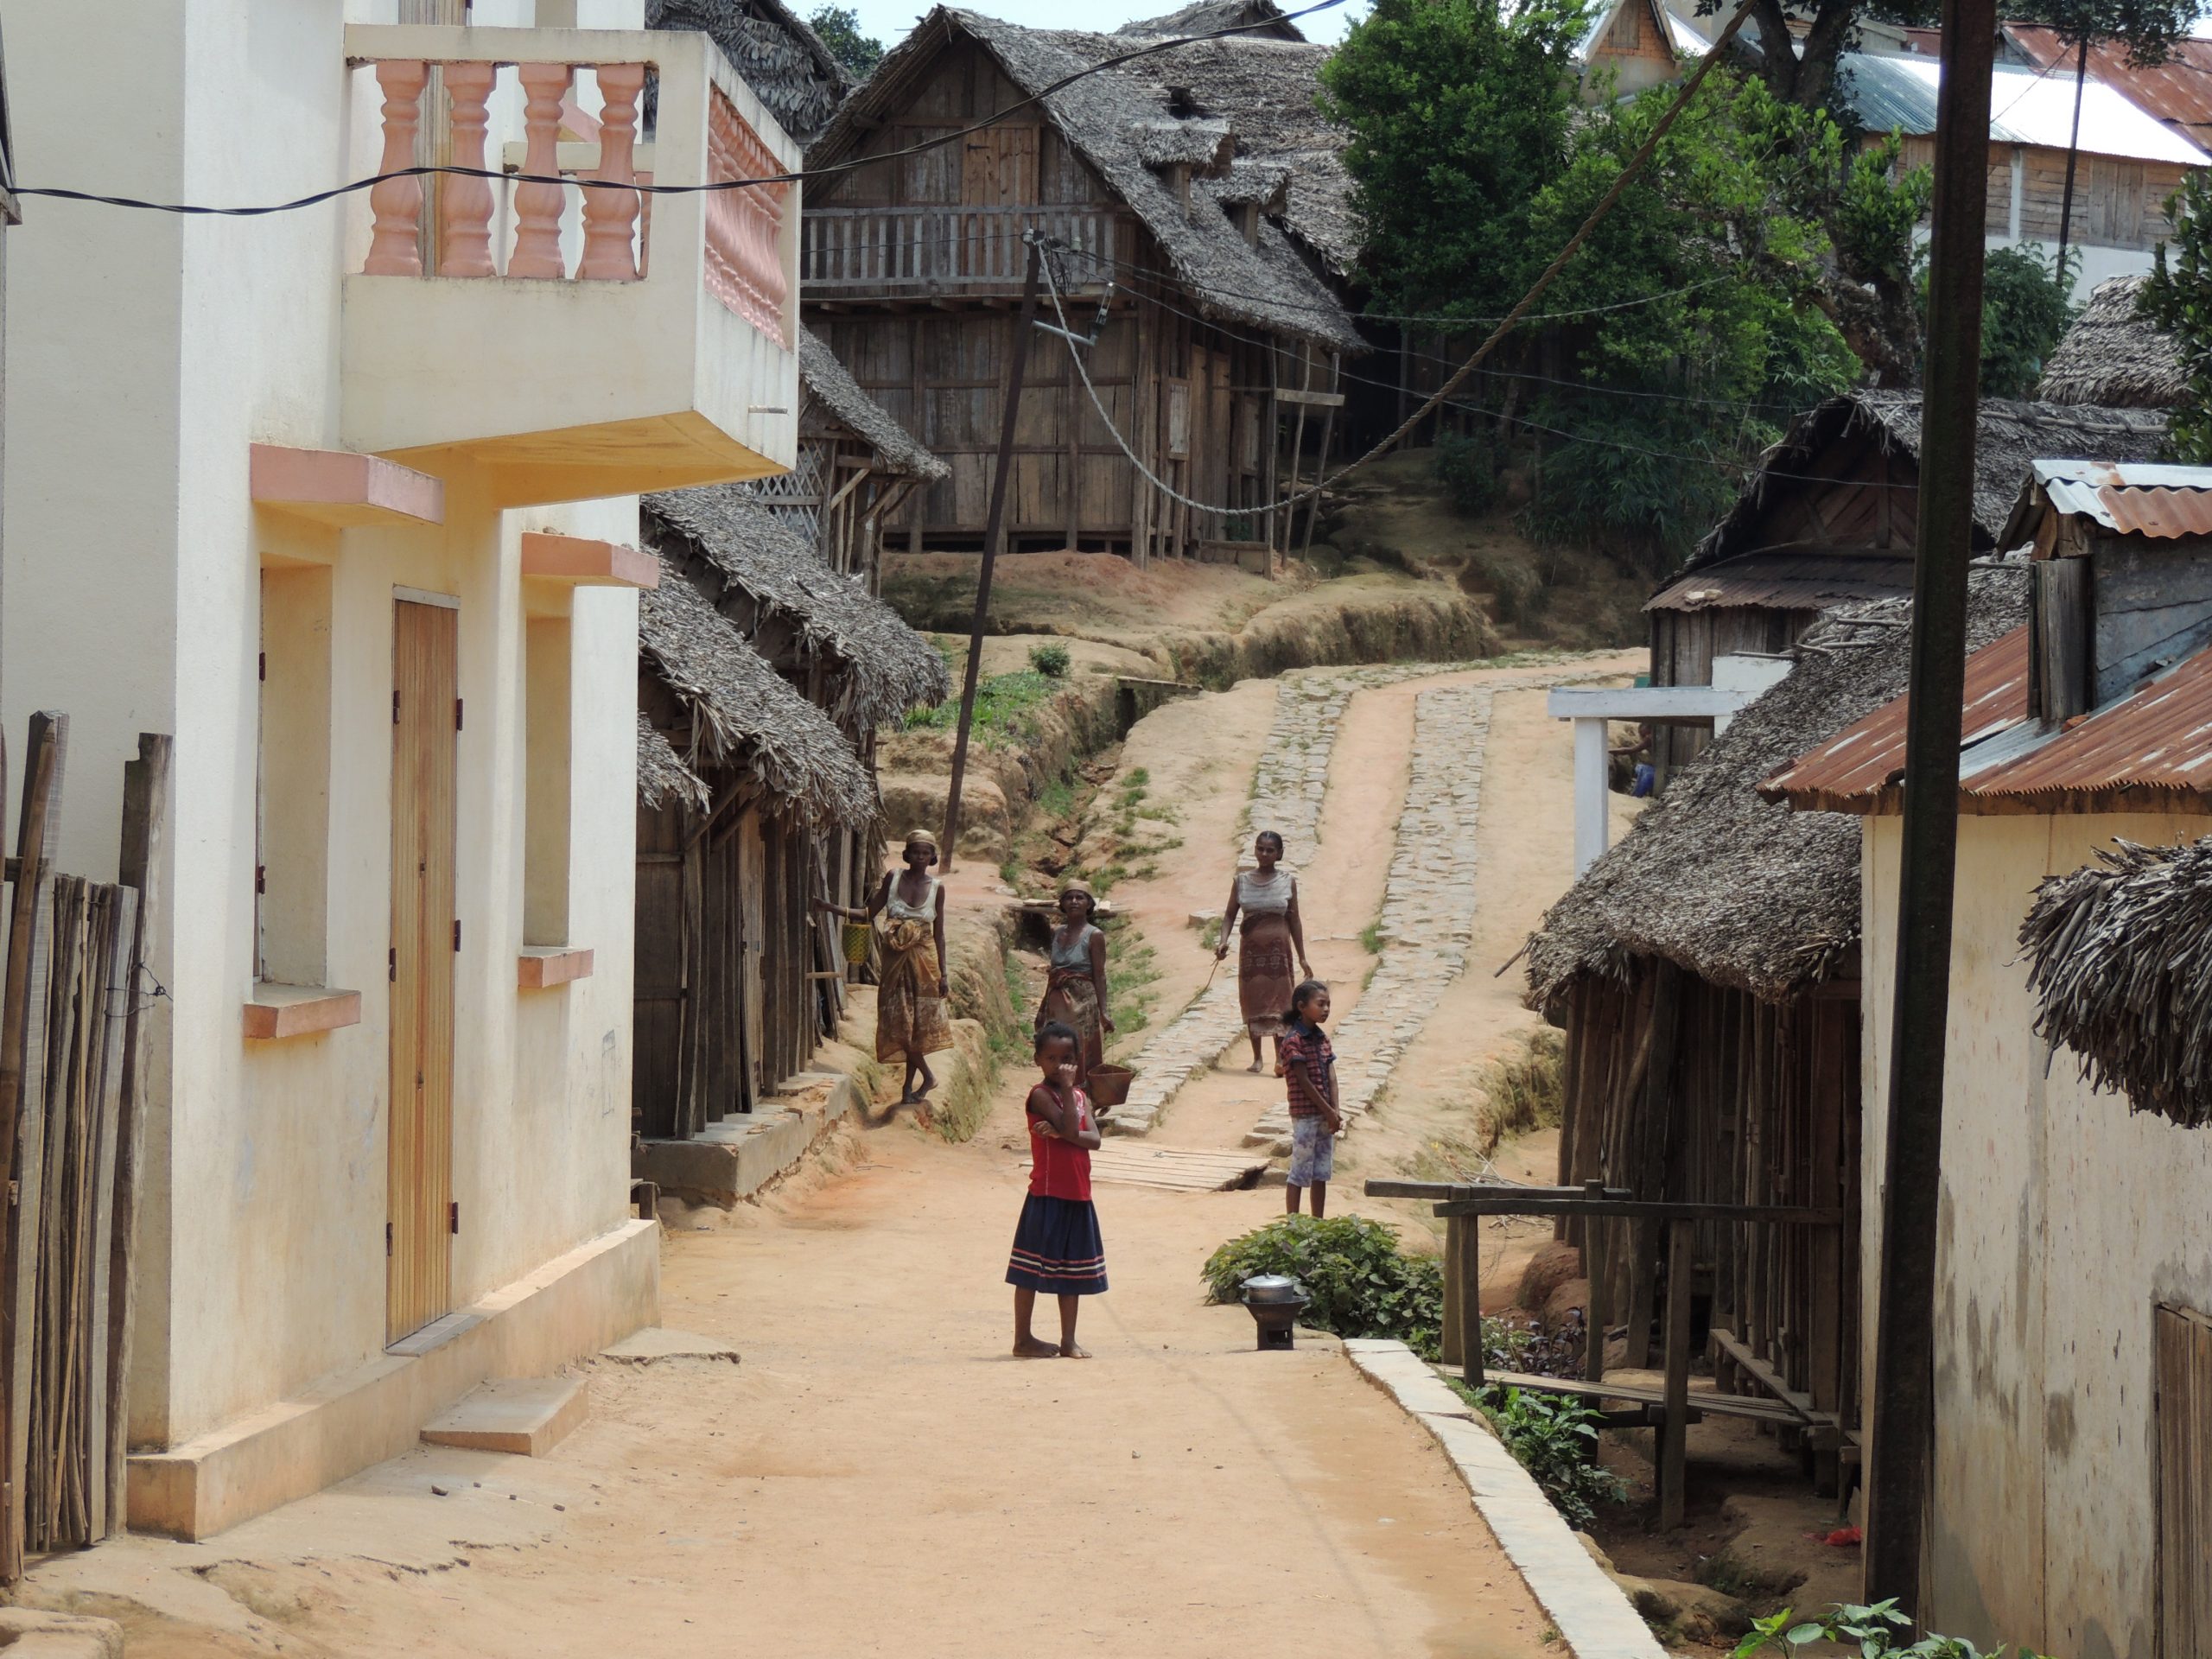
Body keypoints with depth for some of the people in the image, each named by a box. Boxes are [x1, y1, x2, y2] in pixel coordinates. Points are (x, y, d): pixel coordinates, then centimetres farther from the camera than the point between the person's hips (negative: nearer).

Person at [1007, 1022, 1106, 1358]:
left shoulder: (1081, 1096, 11)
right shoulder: (1040, 1095, -10)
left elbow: (1093, 1138, -3)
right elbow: (1070, 1127, -22)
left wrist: (1061, 1133, -18)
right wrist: (1067, 1088, -18)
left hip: (1077, 1196, 7)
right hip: (1047, 1195, -7)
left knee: (1072, 1271, 10)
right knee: (1032, 1270, 0)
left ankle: (1068, 1341, 16)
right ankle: (1023, 1340, 8)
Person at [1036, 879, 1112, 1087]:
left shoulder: (1094, 936, -7)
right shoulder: (1057, 933, 9)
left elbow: (1099, 976, -8)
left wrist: (1103, 1012, -15)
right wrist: (1044, 1008, 17)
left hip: (1083, 1006, -6)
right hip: (1057, 1005, 6)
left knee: (1082, 1061, -3)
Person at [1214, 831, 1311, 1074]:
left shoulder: (1288, 881, 2)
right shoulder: (1242, 881, 4)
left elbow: (1294, 921, 5)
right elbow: (1230, 915, 5)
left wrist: (1302, 958, 5)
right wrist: (1223, 942, -13)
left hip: (1278, 949, -1)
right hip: (1251, 949, 1)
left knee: (1278, 1002, -5)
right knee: (1253, 1002, 5)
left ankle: (1280, 1059, -3)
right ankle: (1257, 1058, 15)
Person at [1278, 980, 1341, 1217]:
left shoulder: (1322, 1038, 10)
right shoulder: (1293, 1040, -14)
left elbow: (1331, 1076, 6)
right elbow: (1304, 1082, -16)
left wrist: (1336, 1111, -6)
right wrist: (1329, 1112, -14)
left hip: (1326, 1115, 7)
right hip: (1305, 1115, -7)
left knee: (1321, 1174, 12)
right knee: (1300, 1173, -2)